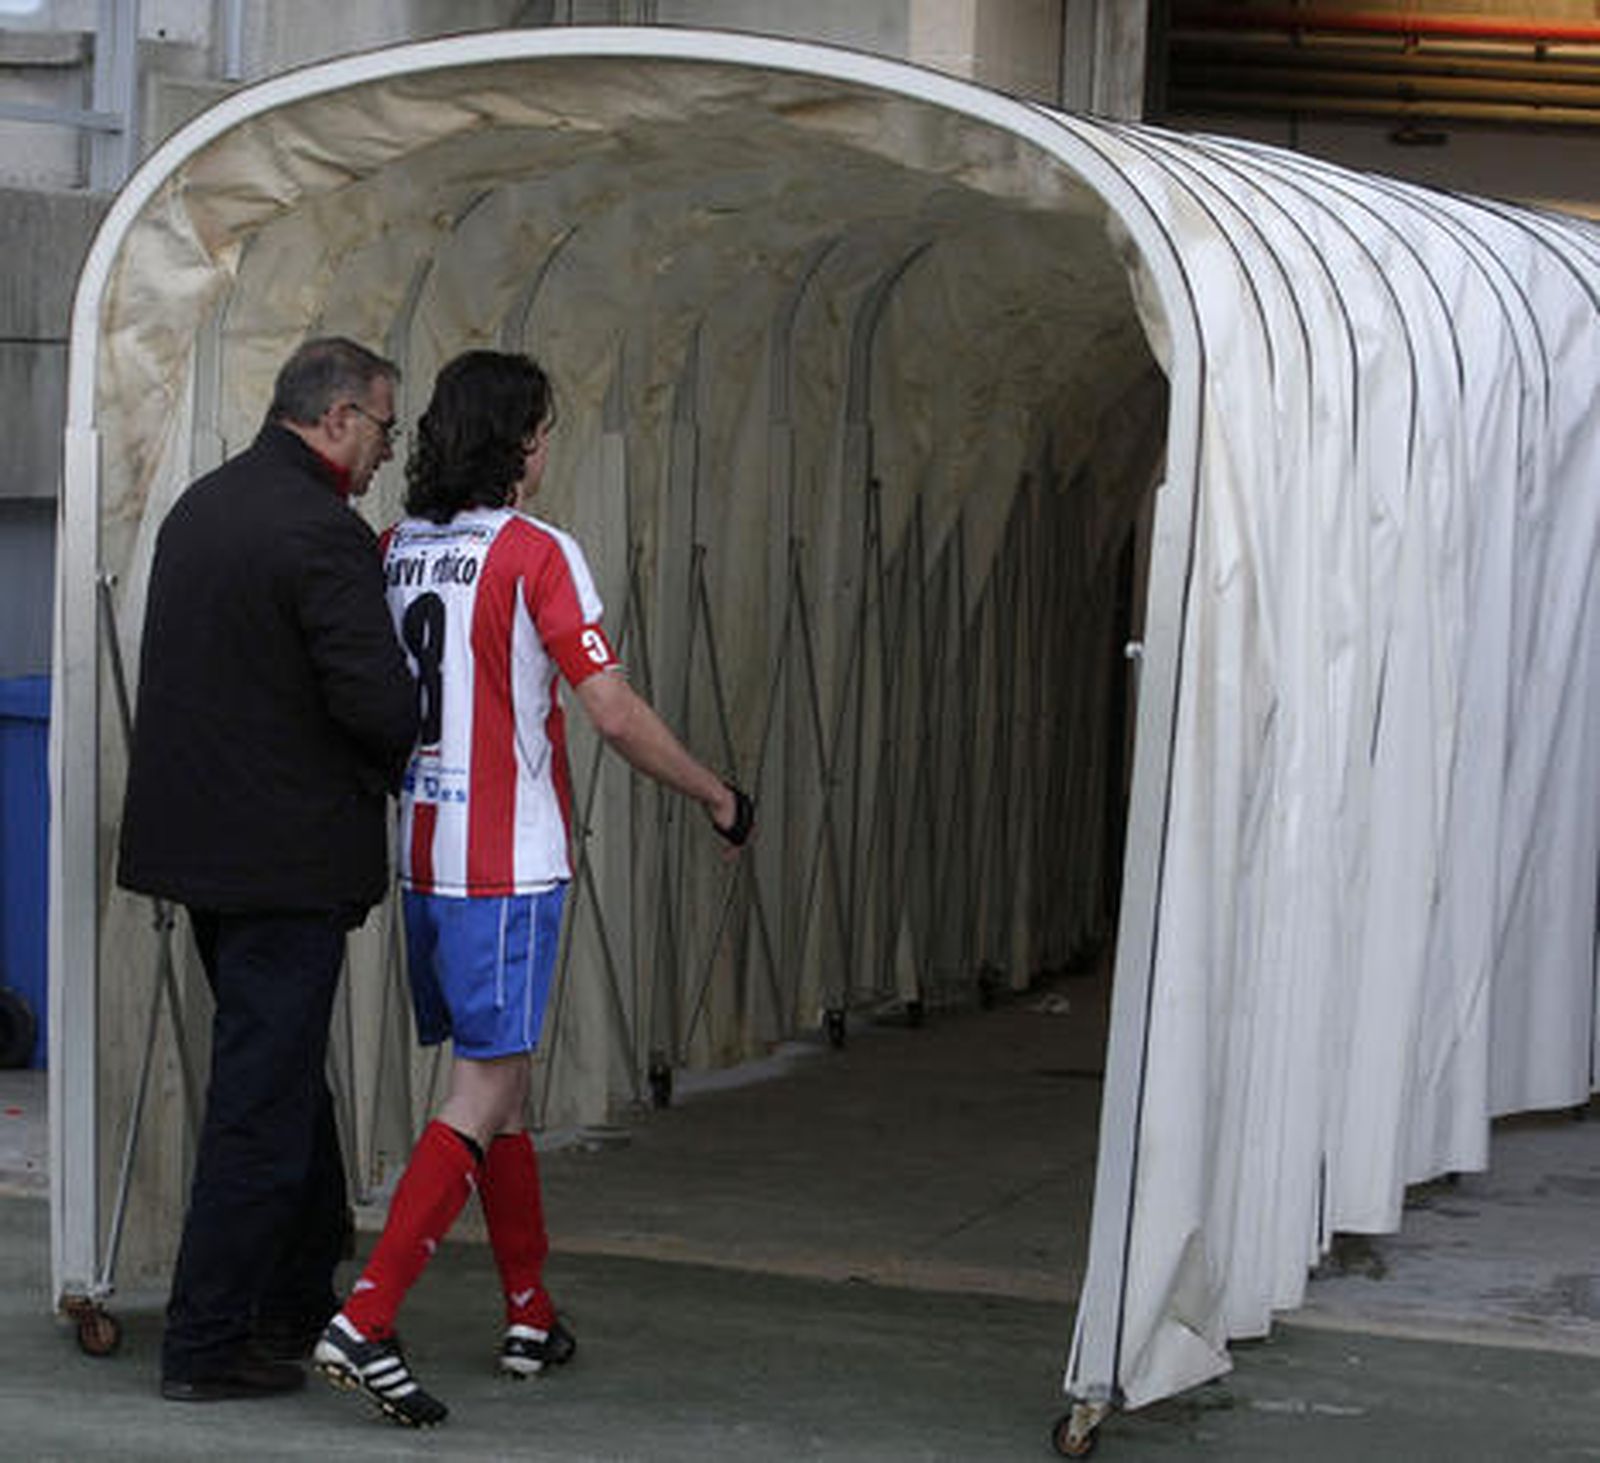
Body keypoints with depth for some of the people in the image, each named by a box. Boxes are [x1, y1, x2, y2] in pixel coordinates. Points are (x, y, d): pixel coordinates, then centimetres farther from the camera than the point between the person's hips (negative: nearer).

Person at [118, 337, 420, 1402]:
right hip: (287, 859, -9)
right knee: (263, 1098, -2)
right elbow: (376, 701, -22)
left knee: (285, 1077, 20)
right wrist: (406, 768, 0)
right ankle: (207, 1344, 4)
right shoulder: (322, 532, -18)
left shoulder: (202, 506, 11)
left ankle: (300, 1302, 31)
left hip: (202, 835, 9)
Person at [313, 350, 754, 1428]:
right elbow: (615, 713, -12)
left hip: (422, 854, 7)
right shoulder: (534, 552, -11)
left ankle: (533, 1316, 24)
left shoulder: (396, 550, 8)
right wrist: (718, 797, 0)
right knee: (485, 1095, -5)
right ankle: (366, 1321, -14)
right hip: (507, 864, -7)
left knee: (500, 1080, 17)